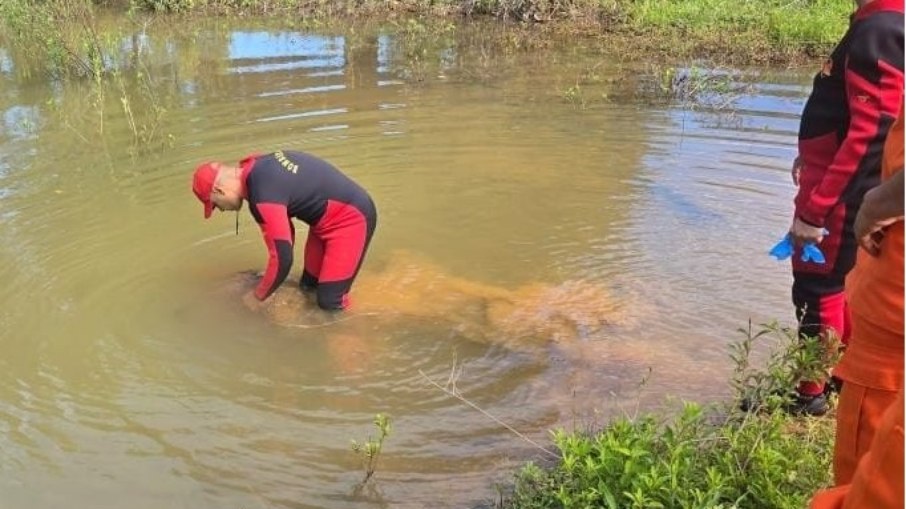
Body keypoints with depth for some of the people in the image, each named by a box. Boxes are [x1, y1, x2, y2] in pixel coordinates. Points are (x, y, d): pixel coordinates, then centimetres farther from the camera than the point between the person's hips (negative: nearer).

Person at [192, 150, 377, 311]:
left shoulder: (262, 197, -30)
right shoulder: (258, 169, -1)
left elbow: (282, 258, -26)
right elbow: (284, 230, 12)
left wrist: (256, 297, -9)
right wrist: (272, 278, 18)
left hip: (350, 218, -9)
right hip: (328, 214, 10)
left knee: (329, 301, -9)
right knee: (308, 285, 16)